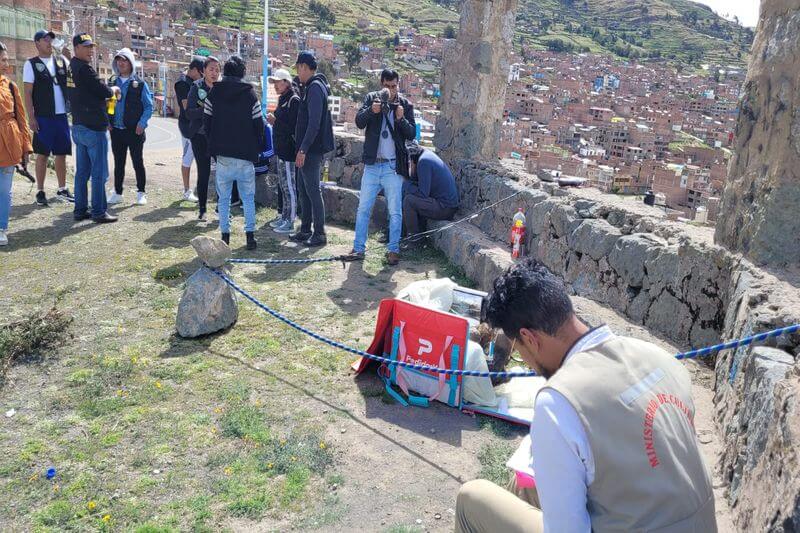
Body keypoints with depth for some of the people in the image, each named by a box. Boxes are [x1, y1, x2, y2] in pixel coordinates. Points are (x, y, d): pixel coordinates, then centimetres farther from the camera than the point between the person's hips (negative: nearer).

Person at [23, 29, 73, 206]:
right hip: (42, 117, -4)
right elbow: (28, 93, -5)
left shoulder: (61, 61, 12)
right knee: (42, 154, 1)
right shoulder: (31, 64, -1)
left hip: (62, 115, 4)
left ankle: (62, 190, 20)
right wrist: (31, 117, -11)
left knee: (61, 153, 9)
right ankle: (40, 192, 8)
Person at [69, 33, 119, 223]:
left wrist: (107, 93, 10)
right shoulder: (84, 68, -14)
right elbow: (103, 91, -14)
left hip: (78, 127, 9)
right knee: (99, 173, -4)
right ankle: (98, 212, -1)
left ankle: (80, 210, 16)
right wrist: (114, 90, 6)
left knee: (82, 172, 12)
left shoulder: (72, 67, 15)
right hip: (94, 128, -9)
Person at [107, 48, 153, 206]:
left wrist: (142, 123, -14)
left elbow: (149, 106, -3)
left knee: (138, 163, 3)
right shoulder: (111, 82, 10)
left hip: (135, 131, -4)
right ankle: (117, 193, 19)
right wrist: (107, 121, 0)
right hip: (116, 131, 4)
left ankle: (141, 193, 13)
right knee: (118, 163, 11)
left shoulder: (140, 83, -2)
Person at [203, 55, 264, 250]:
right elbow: (258, 125, -1)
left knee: (224, 197, 10)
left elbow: (206, 123, 4)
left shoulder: (214, 93, 1)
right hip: (246, 155, -1)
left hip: (222, 155, 1)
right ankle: (250, 234, 3)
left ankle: (225, 235, 11)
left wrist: (214, 145, 16)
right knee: (248, 198, 8)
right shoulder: (250, 93, -3)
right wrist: (256, 149, 12)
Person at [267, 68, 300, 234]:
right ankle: (284, 216, 26)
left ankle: (290, 222, 1)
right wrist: (274, 121, 5)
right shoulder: (282, 99, 16)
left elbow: (294, 127, -21)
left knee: (288, 186, -5)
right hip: (281, 149, 10)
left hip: (289, 150, -10)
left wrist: (275, 121, -17)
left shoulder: (294, 100, -14)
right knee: (283, 185, 16)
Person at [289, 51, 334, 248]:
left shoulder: (315, 88, -14)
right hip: (306, 149, 10)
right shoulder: (310, 87, 17)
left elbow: (314, 123, -22)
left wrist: (303, 149, -23)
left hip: (312, 150, -10)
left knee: (313, 191, -6)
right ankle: (305, 230, 22)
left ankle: (319, 234, 1)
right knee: (304, 190, 14)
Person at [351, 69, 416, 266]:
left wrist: (401, 119, -19)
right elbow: (359, 122, -9)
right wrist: (371, 110, -28)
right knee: (363, 208, 6)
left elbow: (412, 134, -1)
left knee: (395, 211, 3)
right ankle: (358, 247, 16)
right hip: (372, 164, 1)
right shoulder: (372, 98, 3)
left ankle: (393, 250, 13)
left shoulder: (405, 105, 3)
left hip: (393, 166, -1)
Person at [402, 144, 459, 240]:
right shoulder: (427, 154, 12)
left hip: (445, 208, -10)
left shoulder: (423, 161, -17)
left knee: (408, 200, -16)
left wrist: (406, 186, -7)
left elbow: (423, 193, -20)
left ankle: (412, 236, -2)